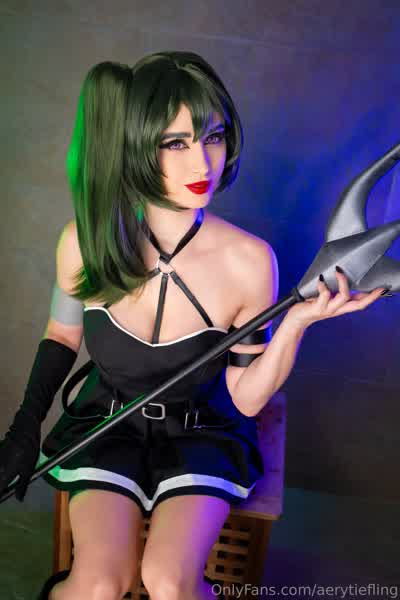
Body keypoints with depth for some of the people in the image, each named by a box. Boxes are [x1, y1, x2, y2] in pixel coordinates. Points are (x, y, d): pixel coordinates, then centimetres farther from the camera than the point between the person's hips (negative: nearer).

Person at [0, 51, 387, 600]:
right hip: (108, 423, 1)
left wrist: (297, 323, -26)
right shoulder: (84, 241, -16)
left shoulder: (249, 260, -20)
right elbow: (63, 335, 4)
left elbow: (247, 399, -11)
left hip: (202, 430, 0)